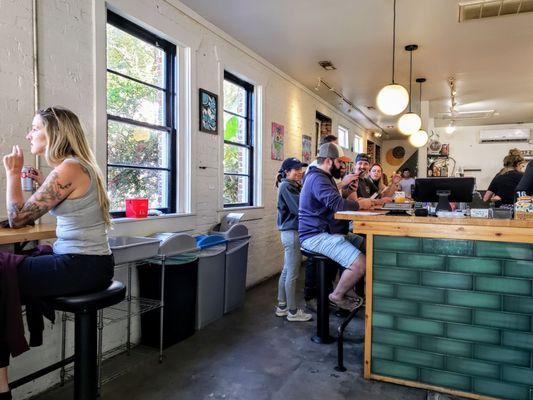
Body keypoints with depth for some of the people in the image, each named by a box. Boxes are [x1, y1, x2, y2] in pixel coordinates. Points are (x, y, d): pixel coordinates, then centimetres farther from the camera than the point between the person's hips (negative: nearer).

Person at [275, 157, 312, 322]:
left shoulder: (293, 185, 17)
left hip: (290, 232, 10)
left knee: (286, 271, 15)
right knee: (292, 274, -2)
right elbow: (300, 208, -20)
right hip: (292, 233, -10)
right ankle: (293, 312, 8)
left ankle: (282, 307, 25)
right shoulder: (286, 186, -12)